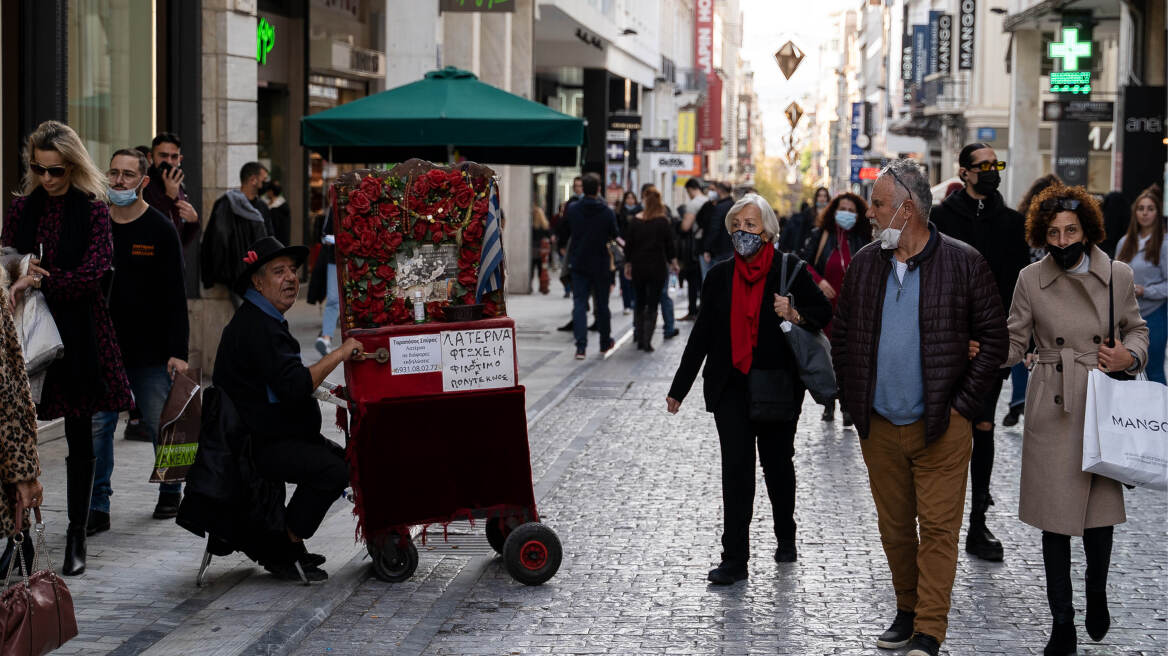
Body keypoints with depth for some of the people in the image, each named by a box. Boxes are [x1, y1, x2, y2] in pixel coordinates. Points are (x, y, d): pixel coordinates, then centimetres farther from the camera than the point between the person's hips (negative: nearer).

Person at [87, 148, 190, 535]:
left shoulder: (160, 230, -3)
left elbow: (174, 297, -4)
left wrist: (177, 352, -10)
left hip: (151, 352, -2)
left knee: (161, 426, 6)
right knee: (97, 426, -2)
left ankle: (170, 493, 26)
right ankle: (97, 507, 4)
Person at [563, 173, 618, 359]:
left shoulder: (572, 209, -6)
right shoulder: (607, 213, -11)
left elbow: (565, 233, 4)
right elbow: (614, 235, 1)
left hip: (578, 264, 1)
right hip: (600, 265, -1)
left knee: (579, 304, -1)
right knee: (602, 305, 14)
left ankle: (581, 346, -14)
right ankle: (605, 342, 27)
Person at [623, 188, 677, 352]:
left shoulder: (635, 221, -2)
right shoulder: (663, 222, -8)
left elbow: (628, 245, 2)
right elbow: (669, 246, -3)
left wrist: (627, 265, 11)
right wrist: (673, 262, 10)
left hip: (638, 268, 2)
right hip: (657, 268, -2)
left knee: (639, 304, 14)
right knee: (652, 305, 0)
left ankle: (640, 340, 16)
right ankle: (647, 342, -8)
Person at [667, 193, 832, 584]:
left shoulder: (789, 271, -3)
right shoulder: (719, 276, 6)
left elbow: (822, 311, 5)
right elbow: (702, 333, 10)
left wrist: (795, 314, -18)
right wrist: (679, 388, 11)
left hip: (777, 387, -2)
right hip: (731, 387, 2)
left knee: (778, 464, 13)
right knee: (736, 470, -4)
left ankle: (785, 538, 35)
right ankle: (734, 559, -3)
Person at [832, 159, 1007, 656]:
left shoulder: (963, 263, -6)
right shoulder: (865, 264, 7)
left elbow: (993, 338, -2)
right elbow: (841, 336, 15)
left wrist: (962, 406, -6)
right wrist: (852, 401, 7)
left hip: (941, 426, -4)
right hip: (879, 426, 4)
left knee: (937, 528, -3)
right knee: (894, 526, 12)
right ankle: (907, 612, 27)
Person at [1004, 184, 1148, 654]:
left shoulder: (1117, 275, 2)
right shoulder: (1031, 280, 0)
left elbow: (1136, 329, 15)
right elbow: (1013, 342, 4)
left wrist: (1129, 356, -5)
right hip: (1053, 412, -1)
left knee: (1101, 511, 4)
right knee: (1055, 518, 2)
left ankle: (1097, 594, 35)